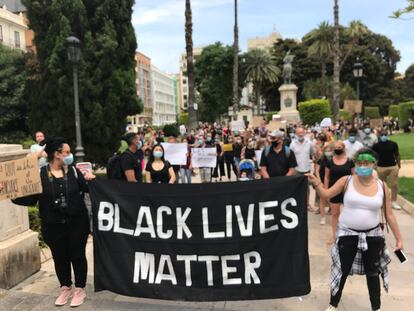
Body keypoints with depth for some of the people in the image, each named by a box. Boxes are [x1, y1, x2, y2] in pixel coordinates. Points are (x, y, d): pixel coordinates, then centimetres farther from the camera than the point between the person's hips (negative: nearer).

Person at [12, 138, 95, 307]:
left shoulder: (73, 170, -1)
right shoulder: (40, 174, -6)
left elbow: (86, 189, -2)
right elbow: (30, 199, -6)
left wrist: (89, 180, -21)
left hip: (77, 223, 0)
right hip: (53, 226, 0)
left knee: (77, 255, 9)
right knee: (59, 257, 15)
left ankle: (80, 289, 27)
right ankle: (65, 288, 35)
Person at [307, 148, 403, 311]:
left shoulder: (382, 186, -5)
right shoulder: (347, 181, -9)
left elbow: (389, 215, 1)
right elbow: (325, 194, -13)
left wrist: (398, 238, 2)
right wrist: (317, 183, -32)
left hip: (373, 235, 2)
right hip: (347, 234, -1)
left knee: (373, 273, 18)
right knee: (342, 271, 10)